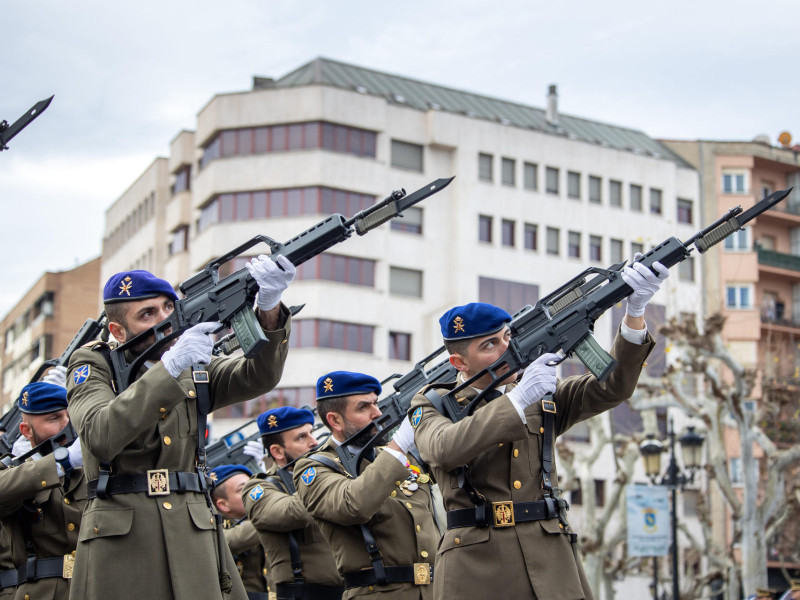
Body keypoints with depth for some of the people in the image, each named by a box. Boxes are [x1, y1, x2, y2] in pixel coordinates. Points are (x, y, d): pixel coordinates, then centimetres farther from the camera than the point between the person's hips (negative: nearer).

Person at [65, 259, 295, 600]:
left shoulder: (194, 369, 14)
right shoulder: (92, 364, 2)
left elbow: (259, 376, -4)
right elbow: (101, 437, -17)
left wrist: (269, 308, -22)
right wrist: (169, 366, -23)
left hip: (193, 536, 3)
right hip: (119, 542, -3)